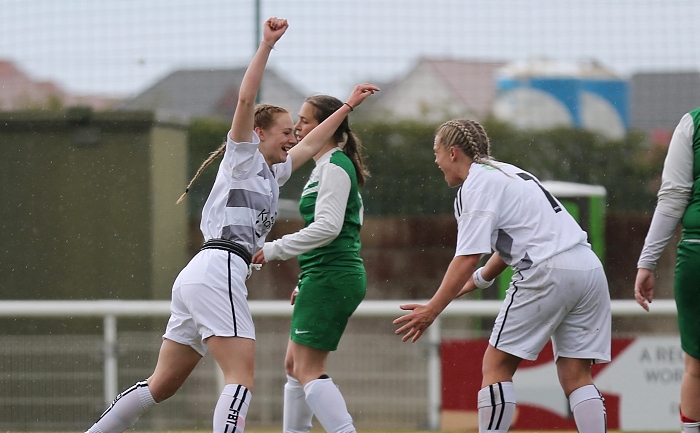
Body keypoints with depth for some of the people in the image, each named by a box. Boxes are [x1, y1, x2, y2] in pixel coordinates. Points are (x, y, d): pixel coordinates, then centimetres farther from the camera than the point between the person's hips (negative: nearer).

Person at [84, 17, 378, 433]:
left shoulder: (272, 173, 25)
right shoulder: (242, 157, 3)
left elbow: (312, 145, 38)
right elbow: (246, 99, -10)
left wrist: (348, 107, 40)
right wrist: (267, 45, -13)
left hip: (197, 278, 9)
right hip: (217, 272, -9)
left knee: (164, 384, 10)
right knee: (242, 378, -16)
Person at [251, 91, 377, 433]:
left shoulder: (335, 167, -11)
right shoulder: (326, 167, 20)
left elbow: (327, 227, -22)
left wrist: (275, 249, -18)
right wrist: (306, 282, 24)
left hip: (330, 277, -11)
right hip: (326, 277, 11)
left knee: (308, 370, -13)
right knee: (294, 365, 15)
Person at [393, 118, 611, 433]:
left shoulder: (476, 185, -2)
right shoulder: (508, 172, 25)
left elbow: (468, 258, -12)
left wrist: (432, 310, -11)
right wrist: (475, 281, 44)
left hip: (548, 273, -8)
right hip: (589, 268, 8)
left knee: (497, 366, 1)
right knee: (576, 377, 6)